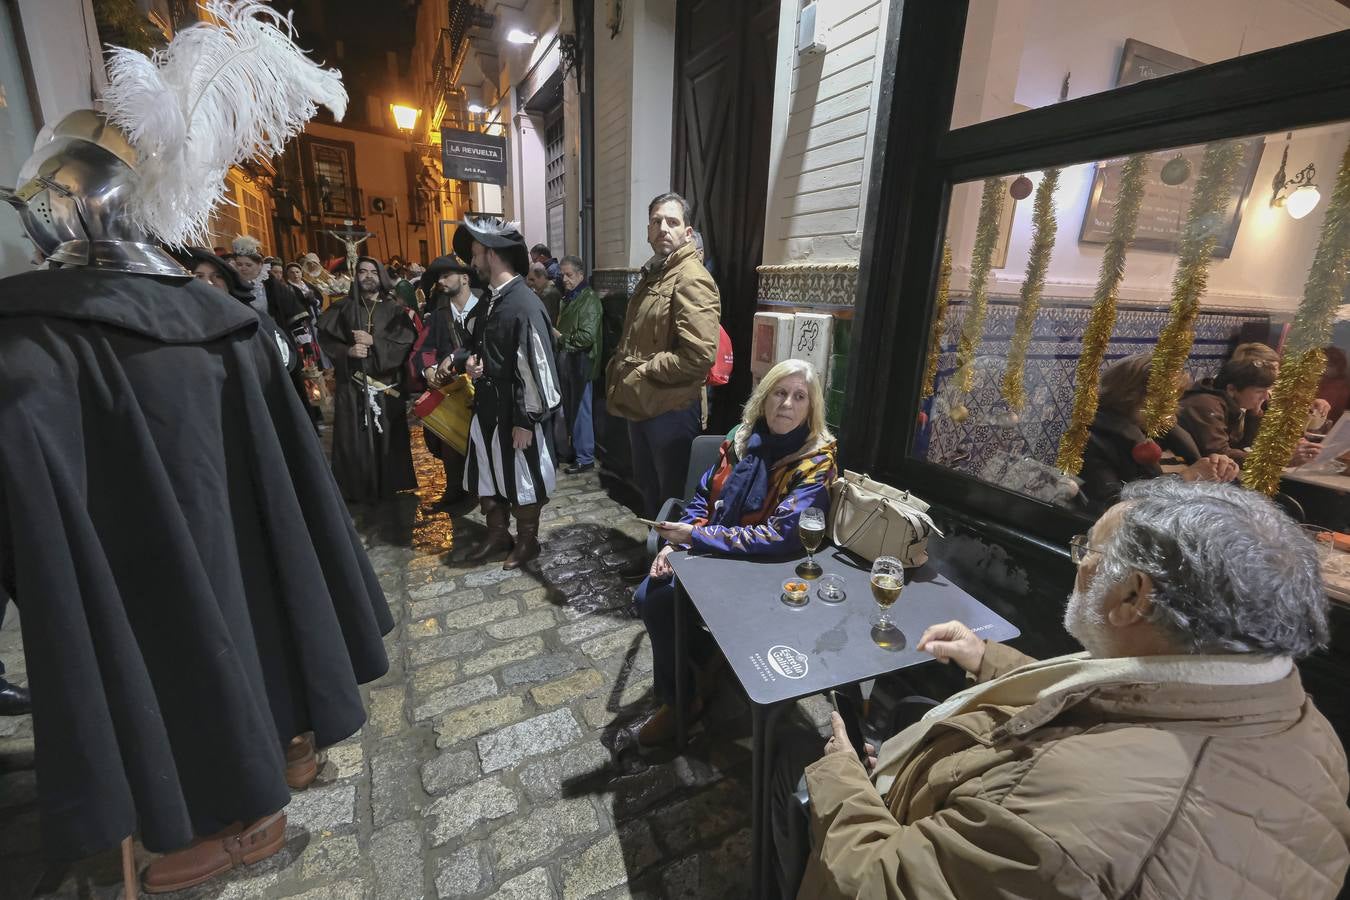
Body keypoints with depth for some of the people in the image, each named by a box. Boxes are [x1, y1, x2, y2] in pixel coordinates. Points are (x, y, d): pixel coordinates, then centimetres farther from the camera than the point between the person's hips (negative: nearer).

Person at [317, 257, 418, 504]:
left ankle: (388, 485, 16)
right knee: (354, 438, 0)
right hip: (352, 383, 0)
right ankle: (357, 489, 11)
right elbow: (325, 337, 4)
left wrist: (373, 341, -14)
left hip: (386, 382, 0)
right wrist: (347, 350, -14)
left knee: (387, 435, 3)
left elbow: (408, 338, -6)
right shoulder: (342, 307, 9)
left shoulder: (395, 309, 8)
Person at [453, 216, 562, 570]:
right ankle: (497, 533, 39)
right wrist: (473, 362, -1)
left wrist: (526, 421, -18)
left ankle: (527, 540, 31)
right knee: (487, 477, 19)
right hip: (487, 408, 8)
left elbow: (536, 367, -21)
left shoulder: (524, 304, -20)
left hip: (515, 414, -8)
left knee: (522, 481, 10)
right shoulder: (491, 300, 6)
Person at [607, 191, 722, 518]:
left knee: (673, 498, 6)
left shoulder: (693, 279, -16)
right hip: (641, 405, 10)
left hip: (672, 409, -10)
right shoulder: (651, 274, 15)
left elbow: (700, 355, -29)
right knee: (647, 488, 22)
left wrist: (641, 373, -18)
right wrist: (619, 370, 8)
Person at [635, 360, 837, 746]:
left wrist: (694, 535, -22)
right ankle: (708, 664, 14)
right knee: (645, 595, -12)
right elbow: (703, 496, 9)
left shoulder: (816, 461, -17)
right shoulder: (743, 438, 1)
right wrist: (676, 542, -9)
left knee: (661, 604, -16)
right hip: (712, 551, 6)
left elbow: (781, 537, -25)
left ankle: (677, 702, 11)